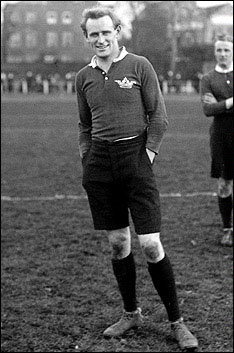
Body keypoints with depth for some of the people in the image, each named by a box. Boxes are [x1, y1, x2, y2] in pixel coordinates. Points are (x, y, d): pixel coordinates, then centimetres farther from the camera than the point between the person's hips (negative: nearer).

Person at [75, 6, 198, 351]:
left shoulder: (139, 66, 0)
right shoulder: (84, 76, 10)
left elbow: (158, 116, 0)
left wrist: (149, 151, -8)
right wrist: (86, 158, 8)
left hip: (135, 156, -4)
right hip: (99, 163, 4)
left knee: (151, 246, -6)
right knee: (118, 243, 9)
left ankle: (176, 321, 6)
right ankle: (131, 313, 24)